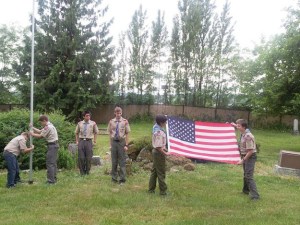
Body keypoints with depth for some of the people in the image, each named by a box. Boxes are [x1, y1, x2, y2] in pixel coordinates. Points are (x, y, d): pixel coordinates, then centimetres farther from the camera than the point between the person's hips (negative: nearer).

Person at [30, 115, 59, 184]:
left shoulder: (48, 127, -16)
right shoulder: (49, 125, 16)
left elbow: (40, 136, -12)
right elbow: (40, 131, 17)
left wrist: (32, 134, 2)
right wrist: (33, 127, 13)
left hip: (52, 145, -11)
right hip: (54, 145, 11)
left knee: (49, 163, -7)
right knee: (53, 163, 15)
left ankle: (51, 180, -5)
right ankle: (54, 178, 22)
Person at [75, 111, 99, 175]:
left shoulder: (93, 123, 2)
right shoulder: (80, 123, 6)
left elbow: (96, 132, 12)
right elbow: (76, 133, 17)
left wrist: (95, 141, 6)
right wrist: (77, 141, 9)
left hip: (89, 141, -1)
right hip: (81, 141, 1)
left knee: (89, 158, 1)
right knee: (81, 157, 1)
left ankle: (87, 171, 17)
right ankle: (82, 172, 15)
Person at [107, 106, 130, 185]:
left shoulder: (125, 121, -5)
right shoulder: (111, 121, 3)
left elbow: (127, 134, -2)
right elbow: (110, 133, 8)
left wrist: (126, 145, -6)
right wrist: (110, 144, 4)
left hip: (122, 142, -2)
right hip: (114, 142, 2)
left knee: (122, 162, 2)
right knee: (114, 161, 11)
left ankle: (122, 179, 12)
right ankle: (114, 178, 24)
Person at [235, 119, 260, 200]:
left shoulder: (248, 136, -26)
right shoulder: (243, 134, 1)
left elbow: (250, 151, -26)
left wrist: (243, 160, -22)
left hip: (250, 157, -10)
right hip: (245, 156, 10)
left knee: (249, 176, -12)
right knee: (246, 174, 23)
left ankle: (255, 195, -11)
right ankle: (246, 190, 40)